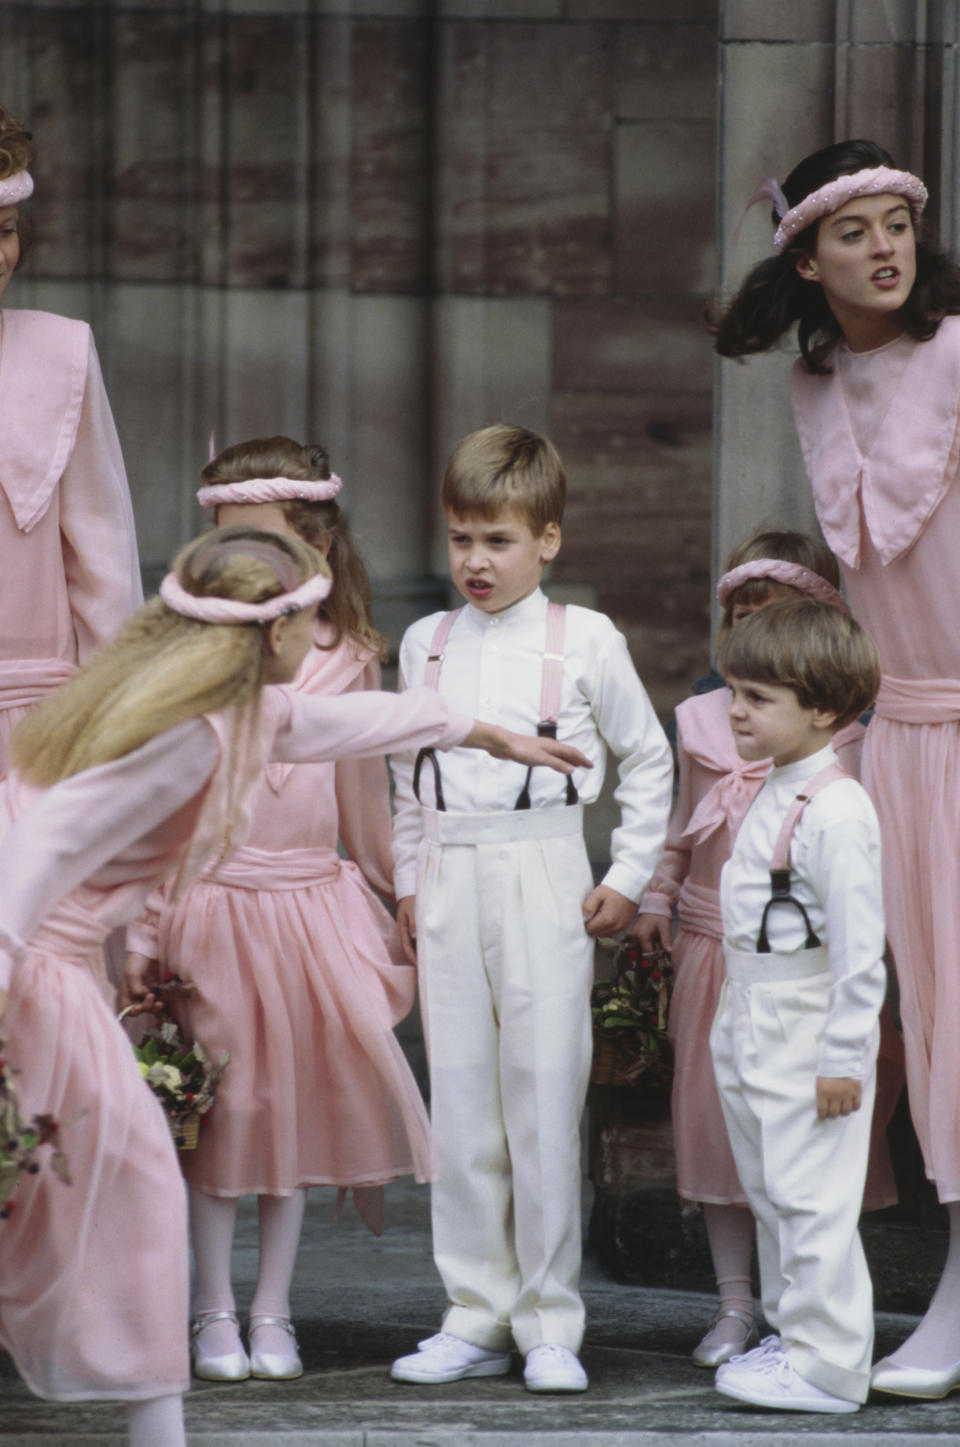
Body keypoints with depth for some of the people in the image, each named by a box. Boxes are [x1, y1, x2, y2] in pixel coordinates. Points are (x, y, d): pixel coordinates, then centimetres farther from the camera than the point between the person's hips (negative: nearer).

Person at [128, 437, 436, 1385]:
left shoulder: (347, 661, 4)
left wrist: (396, 899, 22)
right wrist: (142, 933, -5)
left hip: (311, 906, 2)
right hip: (210, 904, -2)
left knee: (297, 1108, 6)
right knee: (216, 1113, 2)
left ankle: (272, 1311, 16)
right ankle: (214, 1315, 13)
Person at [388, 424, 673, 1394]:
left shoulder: (585, 640, 1)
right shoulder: (425, 643, 11)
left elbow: (648, 760, 10)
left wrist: (628, 877, 5)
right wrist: (409, 884, 13)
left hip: (542, 876, -3)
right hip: (449, 883, 3)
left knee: (545, 1100, -4)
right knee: (459, 1105, 4)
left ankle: (550, 1325, 3)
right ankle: (476, 1318, 10)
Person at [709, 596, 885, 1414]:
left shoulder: (837, 812, -19)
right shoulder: (776, 796, 11)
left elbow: (860, 948, -21)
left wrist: (844, 1058, -20)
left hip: (809, 1039, -10)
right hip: (756, 1031, 10)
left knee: (810, 1197, -6)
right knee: (771, 1193, 17)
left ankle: (828, 1366, 0)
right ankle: (794, 1335, 28)